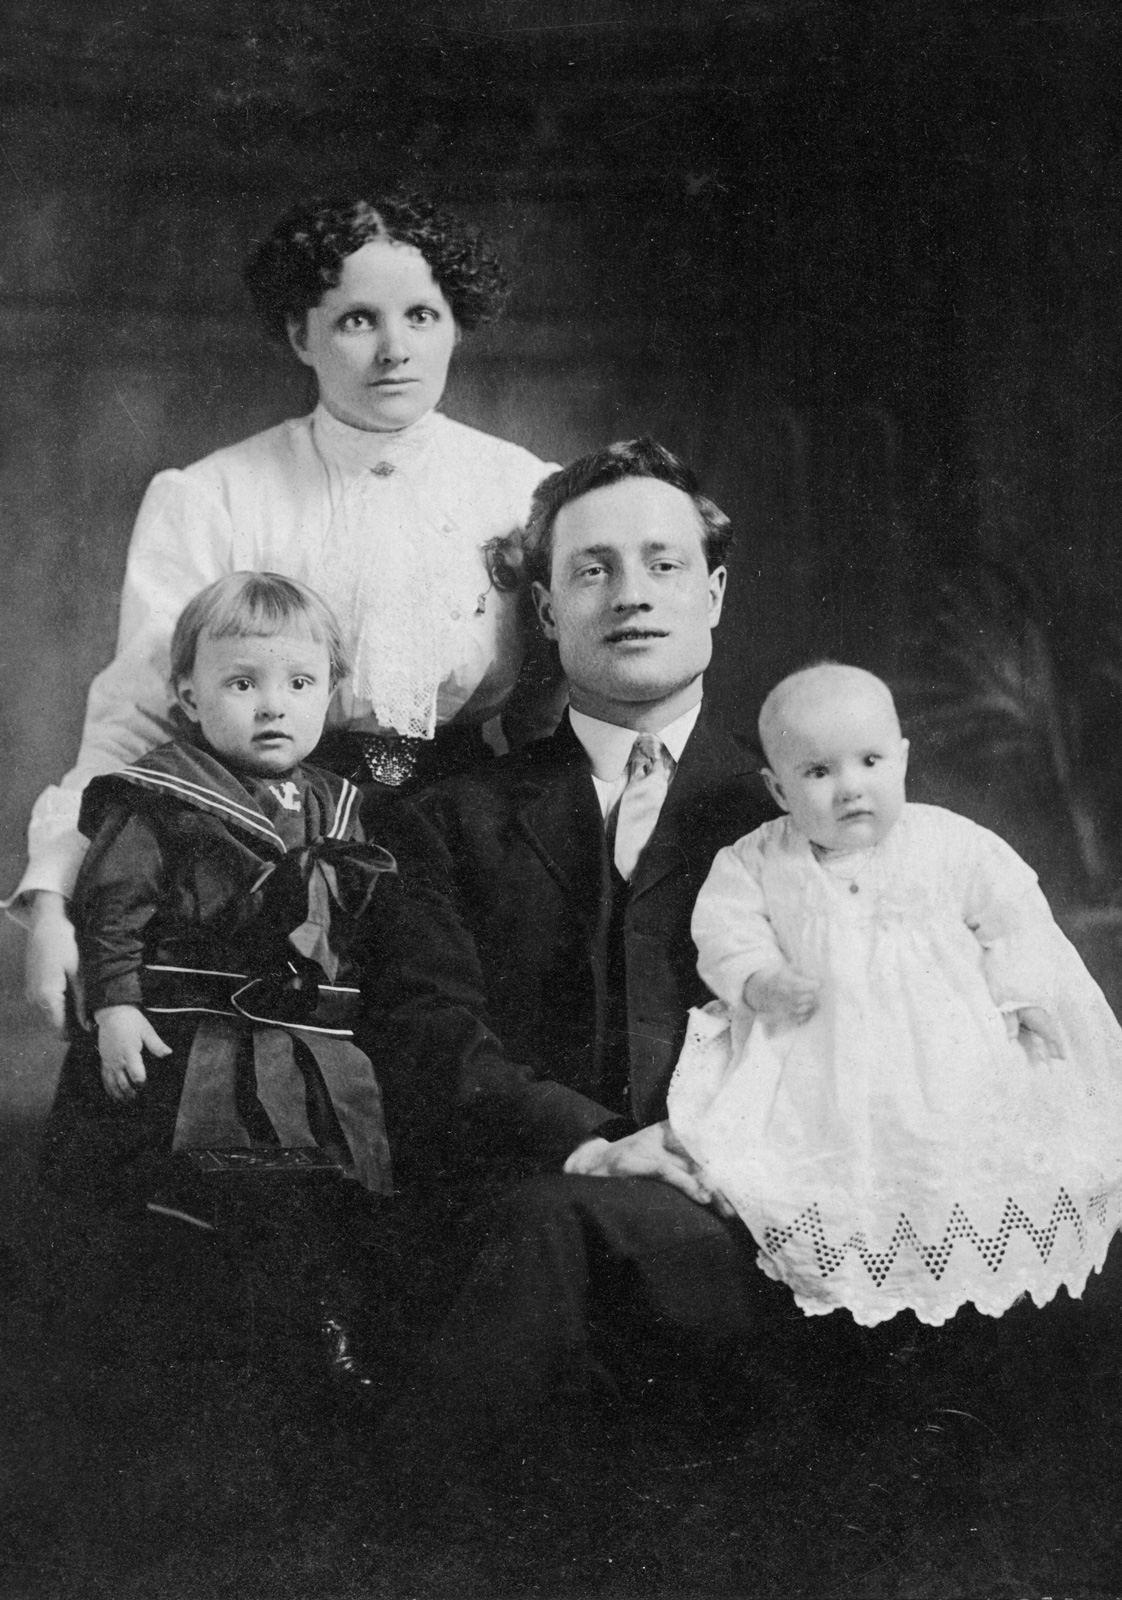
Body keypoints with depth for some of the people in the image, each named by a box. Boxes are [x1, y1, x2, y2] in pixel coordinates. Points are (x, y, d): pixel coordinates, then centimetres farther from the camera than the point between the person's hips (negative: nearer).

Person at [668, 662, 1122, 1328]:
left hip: (949, 1039, -1)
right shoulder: (759, 861, 2)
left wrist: (1023, 1000, -6)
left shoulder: (951, 843, -1)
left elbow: (1014, 914, 3)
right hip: (818, 1044, 1)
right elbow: (726, 925, 2)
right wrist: (761, 979, -16)